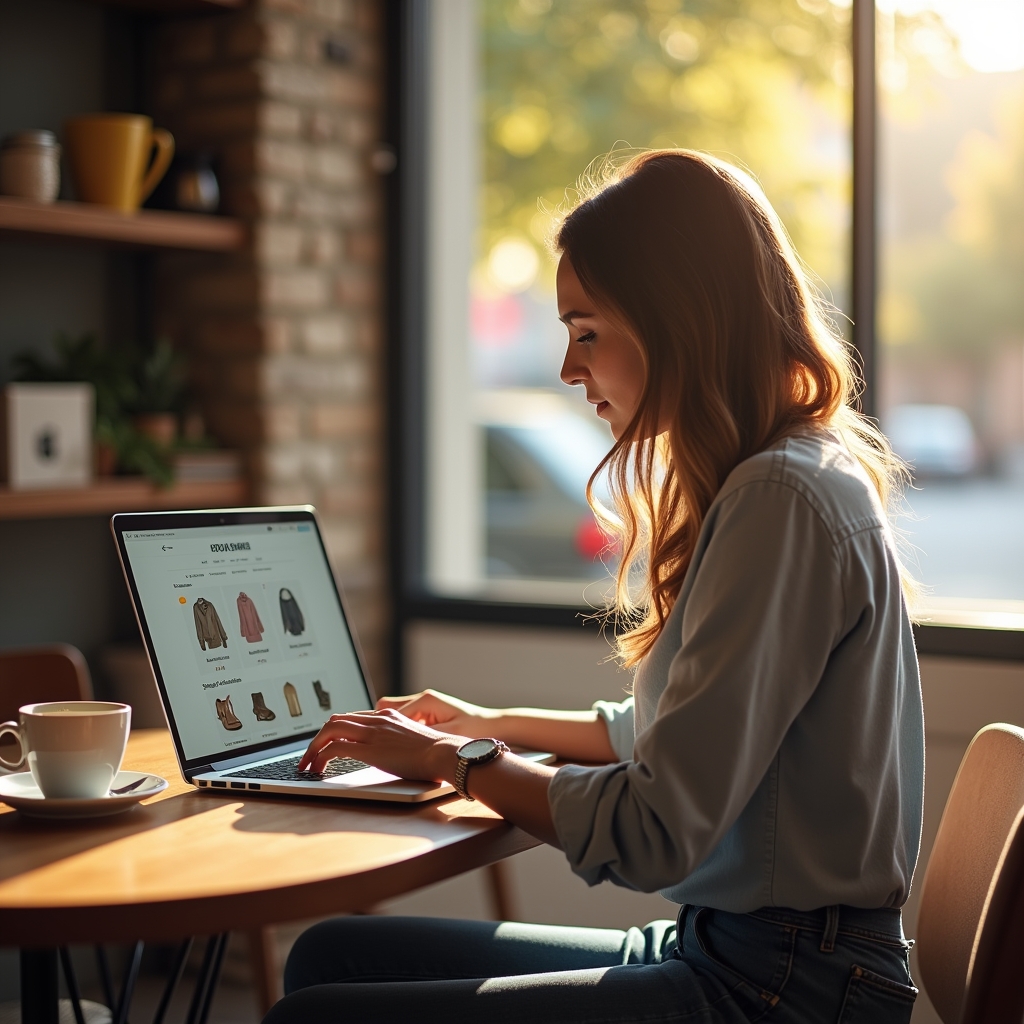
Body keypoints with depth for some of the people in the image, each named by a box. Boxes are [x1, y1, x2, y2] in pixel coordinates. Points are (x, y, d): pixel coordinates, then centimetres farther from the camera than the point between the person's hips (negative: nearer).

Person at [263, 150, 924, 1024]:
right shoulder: (760, 485, 13)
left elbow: (655, 835, -20)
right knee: (332, 953, 7)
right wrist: (496, 725, 27)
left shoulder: (785, 501, -18)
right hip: (717, 945, 10)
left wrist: (458, 762, -5)